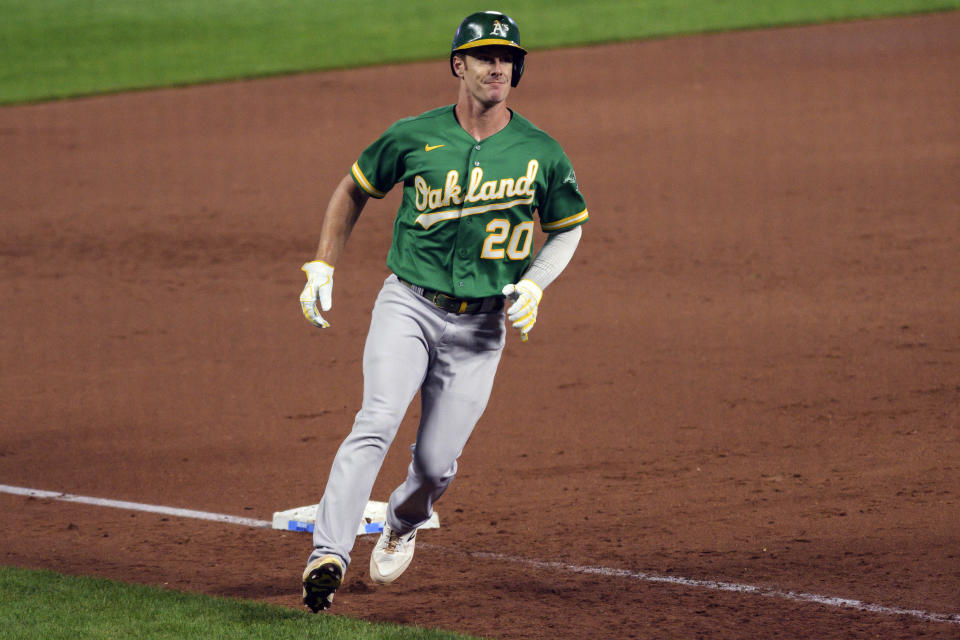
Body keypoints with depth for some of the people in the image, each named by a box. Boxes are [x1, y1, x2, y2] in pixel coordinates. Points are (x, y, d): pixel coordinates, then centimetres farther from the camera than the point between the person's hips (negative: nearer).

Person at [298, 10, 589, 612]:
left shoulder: (542, 154, -2)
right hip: (409, 306, -1)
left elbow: (568, 229, 12)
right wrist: (322, 268, 7)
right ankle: (329, 555, -31)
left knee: (437, 462, 2)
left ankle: (401, 527, 37)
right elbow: (354, 189, 13)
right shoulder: (414, 136, -3)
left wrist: (532, 285, -5)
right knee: (377, 423, -23)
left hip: (481, 325, 1)